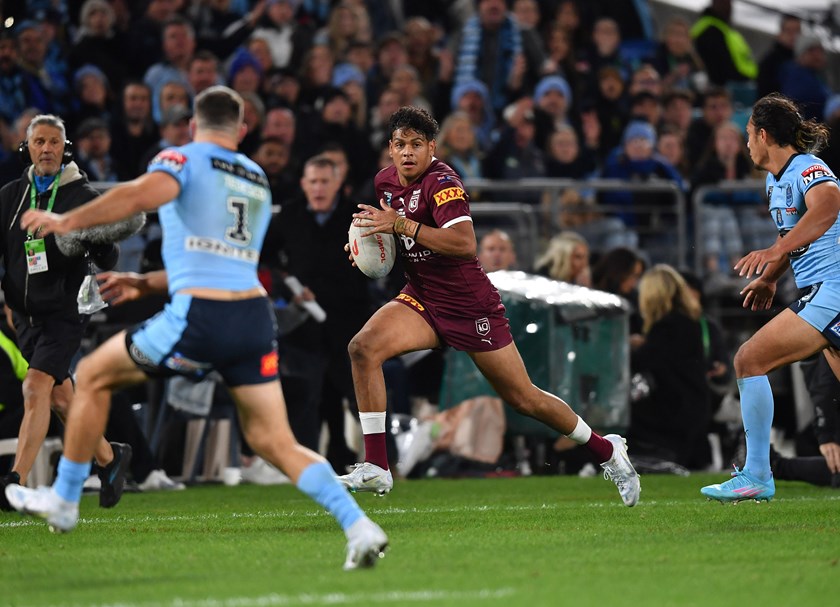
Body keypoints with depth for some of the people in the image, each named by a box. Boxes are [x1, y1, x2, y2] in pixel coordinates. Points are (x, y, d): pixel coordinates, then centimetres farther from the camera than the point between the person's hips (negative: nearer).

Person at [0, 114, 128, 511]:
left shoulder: (83, 197, -4)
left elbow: (107, 260, -6)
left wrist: (100, 241, -28)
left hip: (64, 311, -5)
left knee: (36, 389, -19)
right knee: (59, 396, 14)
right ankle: (110, 458, 34)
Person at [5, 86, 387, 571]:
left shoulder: (183, 159, 4)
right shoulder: (259, 181, 25)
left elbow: (143, 194, -20)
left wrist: (67, 221, -14)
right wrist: (144, 282, 39)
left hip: (199, 319, -6)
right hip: (256, 314, 6)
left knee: (93, 377, 16)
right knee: (277, 443, 8)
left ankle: (63, 501, 23)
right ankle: (360, 527, -8)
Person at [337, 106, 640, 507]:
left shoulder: (441, 182, -20)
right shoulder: (386, 181, 3)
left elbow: (465, 244, -34)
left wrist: (402, 225, -35)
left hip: (470, 305, -6)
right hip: (421, 299, 6)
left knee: (524, 399, 3)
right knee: (363, 347, -21)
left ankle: (607, 450, 28)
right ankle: (376, 469, -20)